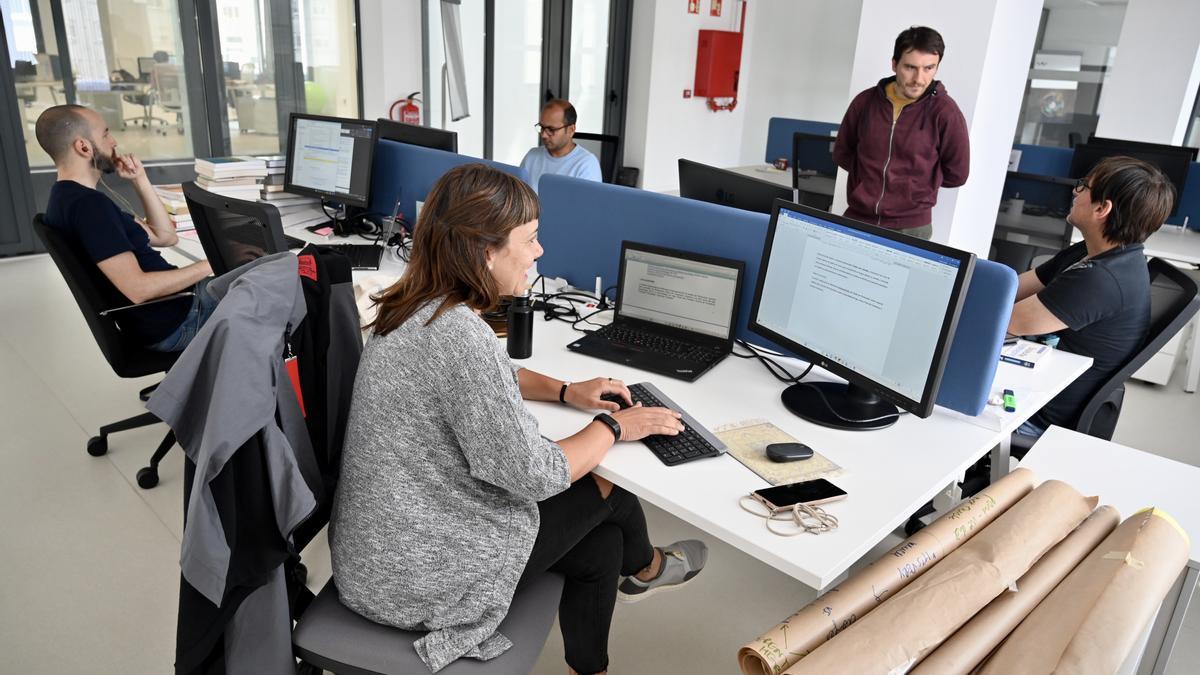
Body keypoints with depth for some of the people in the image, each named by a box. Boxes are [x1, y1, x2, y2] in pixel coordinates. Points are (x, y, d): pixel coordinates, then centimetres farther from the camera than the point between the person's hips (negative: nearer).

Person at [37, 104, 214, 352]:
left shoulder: (71, 198, 12)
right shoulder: (88, 204, -21)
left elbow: (165, 236, 12)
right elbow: (137, 288, -28)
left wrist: (140, 180, 4)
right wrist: (208, 266, -18)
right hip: (172, 322, -10)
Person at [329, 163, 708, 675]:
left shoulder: (421, 308, -1)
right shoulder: (460, 336, -31)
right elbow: (535, 476, -24)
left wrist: (565, 391, 8)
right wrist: (613, 427, -7)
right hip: (416, 578, -8)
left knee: (600, 545, 13)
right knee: (604, 487, 10)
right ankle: (643, 568, 43)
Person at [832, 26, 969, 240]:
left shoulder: (944, 111, -8)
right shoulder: (865, 101, 1)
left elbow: (956, 173, -1)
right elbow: (842, 152, 13)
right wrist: (869, 172, 4)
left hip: (910, 228, -2)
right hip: (856, 218, 3)